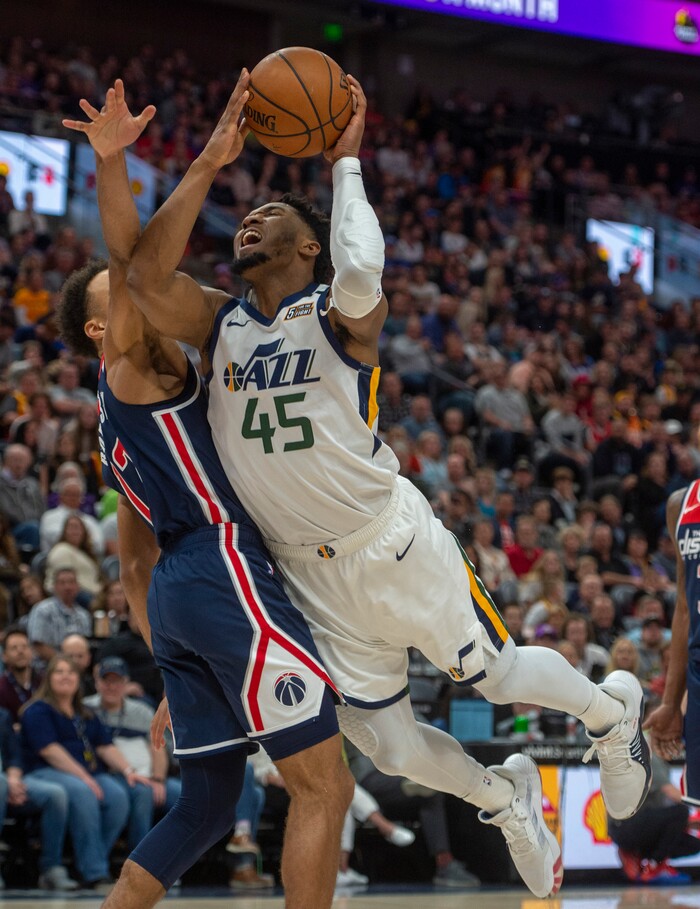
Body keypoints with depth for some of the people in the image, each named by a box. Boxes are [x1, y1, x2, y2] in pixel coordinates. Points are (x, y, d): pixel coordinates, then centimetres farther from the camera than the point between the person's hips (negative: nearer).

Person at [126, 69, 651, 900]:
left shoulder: (339, 315, -12)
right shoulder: (219, 325, 1)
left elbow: (360, 276, -37)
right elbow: (146, 276, -18)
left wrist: (344, 162, -24)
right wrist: (210, 163, -19)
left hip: (393, 544, -5)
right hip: (312, 574, 5)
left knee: (496, 677, 10)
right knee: (389, 748, 9)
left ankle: (612, 712, 43)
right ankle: (505, 800, 39)